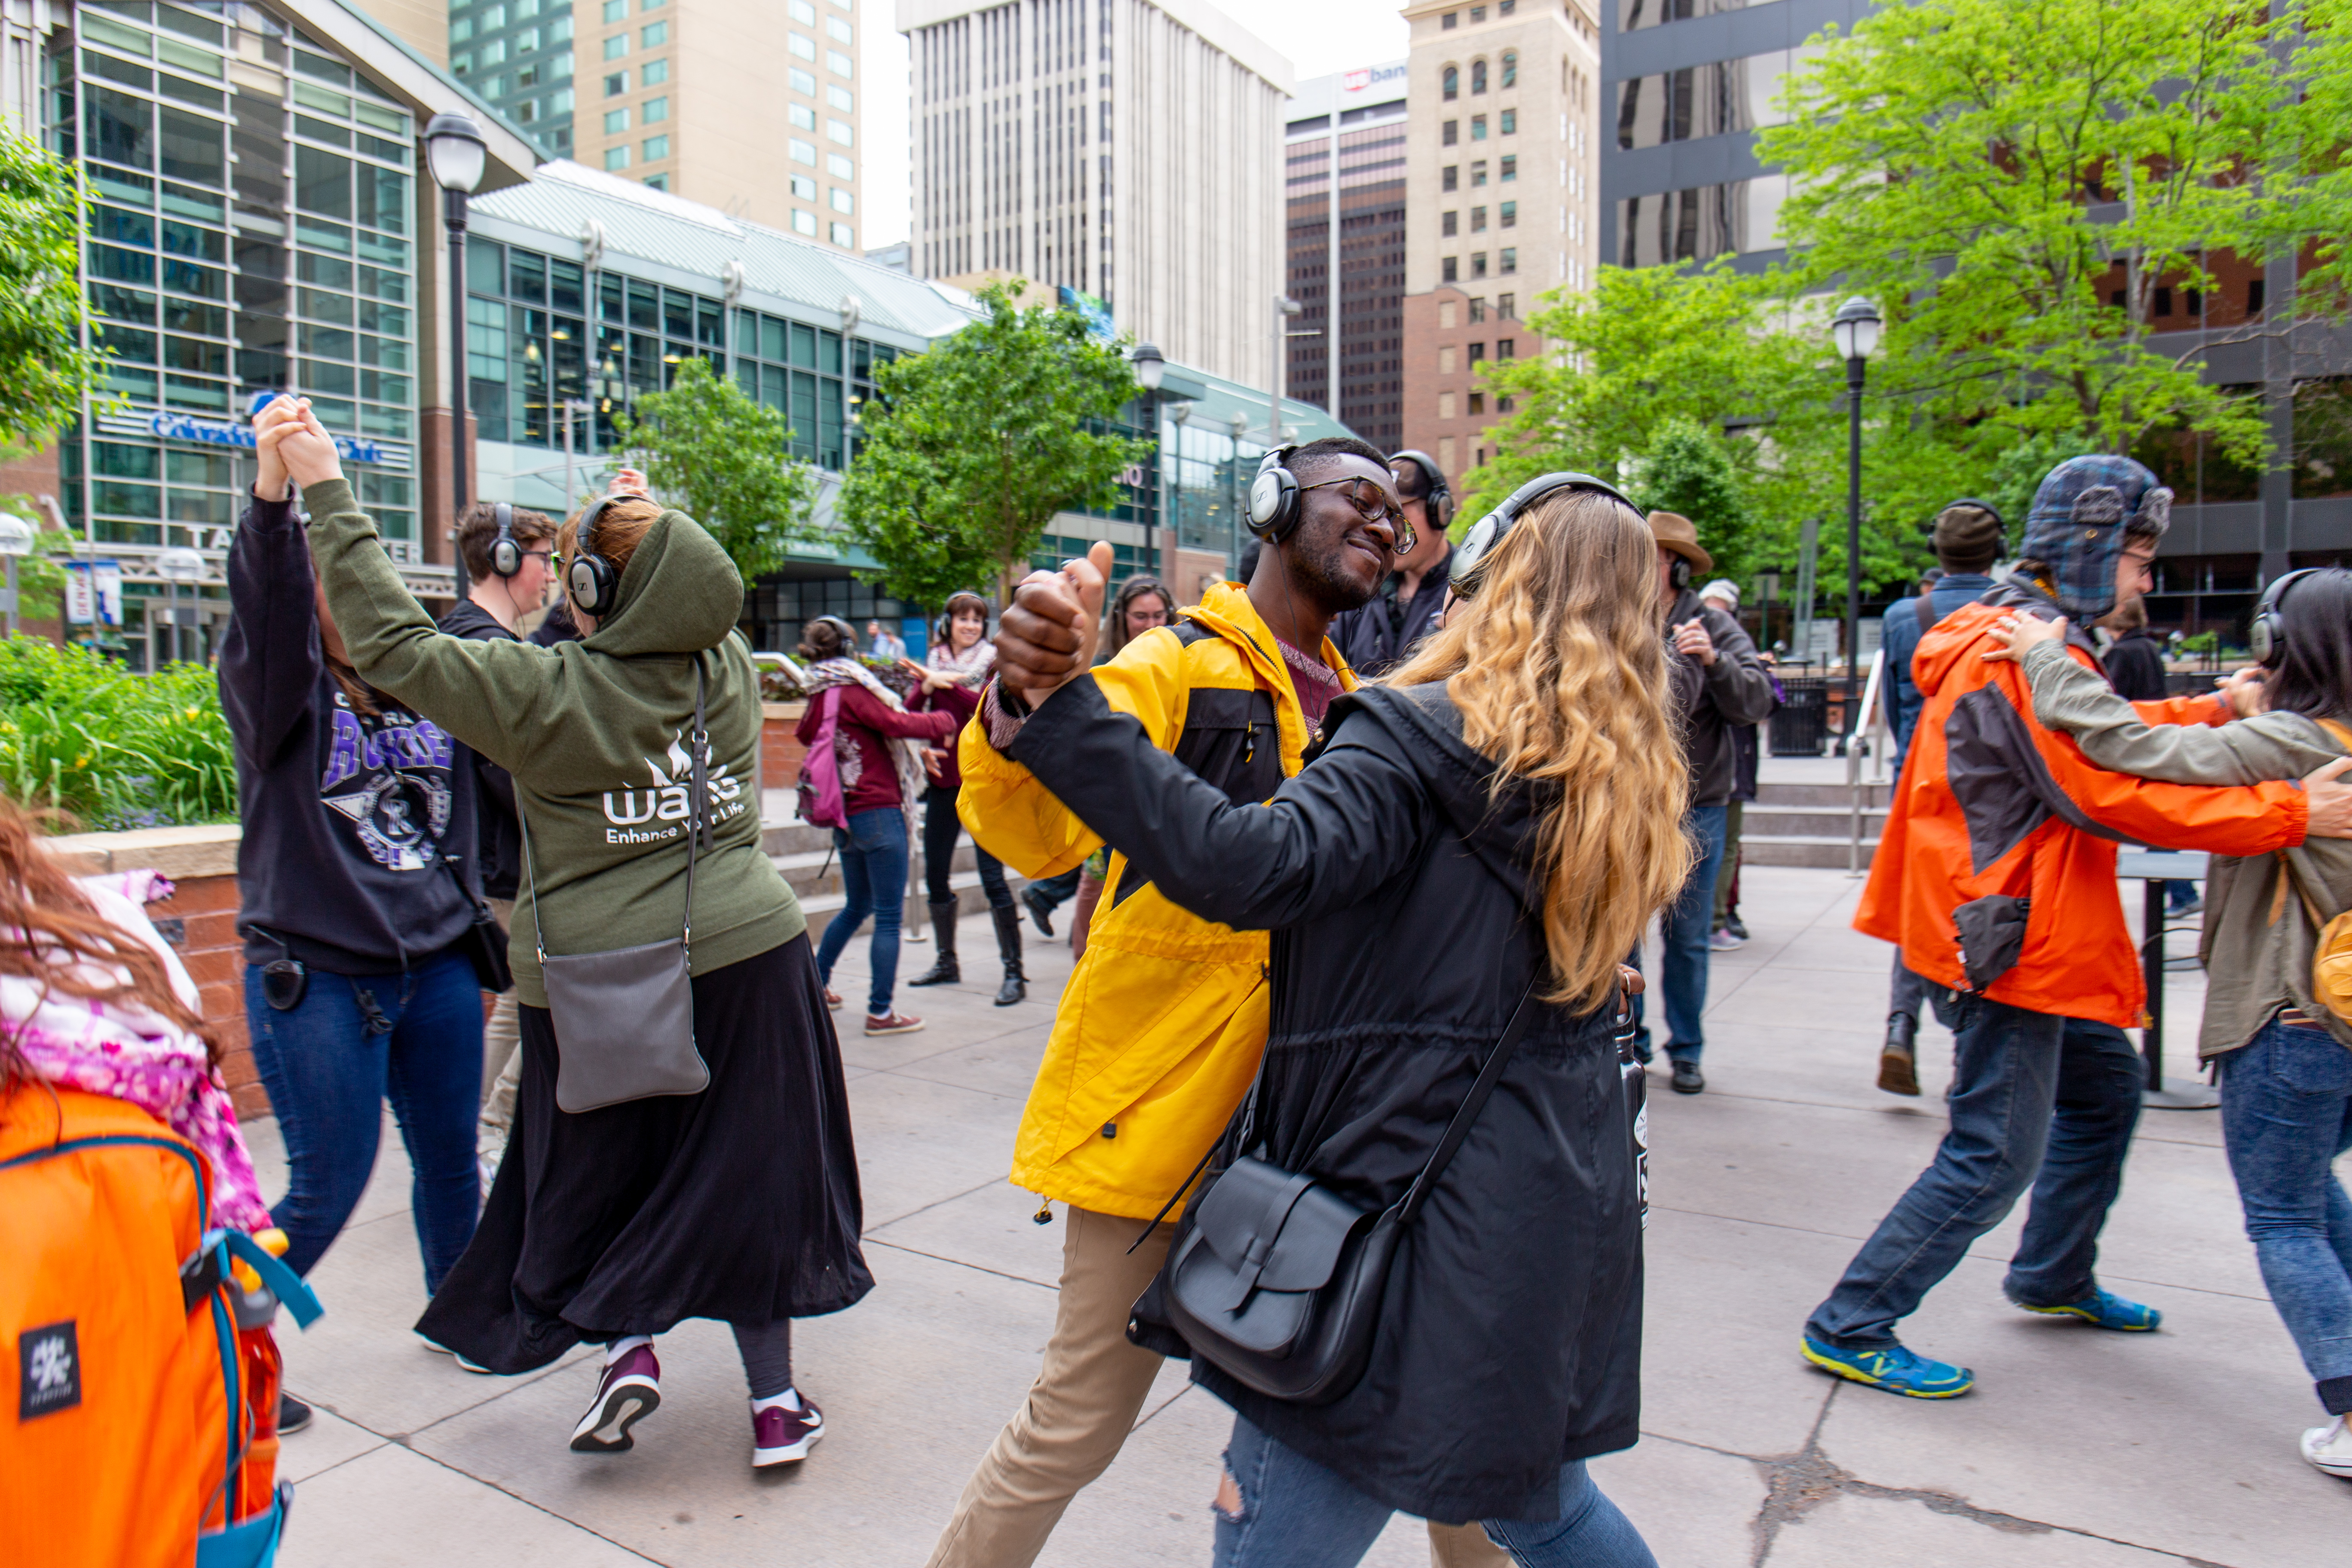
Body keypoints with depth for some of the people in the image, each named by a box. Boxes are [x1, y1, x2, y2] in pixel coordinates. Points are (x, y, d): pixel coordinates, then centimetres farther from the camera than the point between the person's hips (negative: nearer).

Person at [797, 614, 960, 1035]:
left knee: (858, 906, 25)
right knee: (889, 916, -3)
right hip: (878, 813, -8)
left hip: (846, 818, 8)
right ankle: (880, 1012, 0)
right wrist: (945, 721, -2)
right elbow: (897, 723, -18)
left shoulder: (819, 699, 10)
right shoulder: (853, 692, -12)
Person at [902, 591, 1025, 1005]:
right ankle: (946, 963, 28)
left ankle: (1014, 974, -3)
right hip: (943, 781, 6)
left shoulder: (992, 662, -2)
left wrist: (944, 684, -23)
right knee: (935, 875, 12)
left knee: (992, 877, -9)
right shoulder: (933, 663, 11)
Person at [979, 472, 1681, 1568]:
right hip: (1563, 1227, 8)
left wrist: (1062, 699, -35)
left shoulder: (1424, 739, -15)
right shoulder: (1630, 783, 9)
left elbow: (1256, 865, -32)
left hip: (1407, 1207, -8)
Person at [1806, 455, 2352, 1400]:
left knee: (2106, 1087, 27)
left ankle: (2053, 1277, 44)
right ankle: (1849, 1328, 2)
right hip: (2012, 940, -11)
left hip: (2038, 936, 11)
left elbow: (2103, 737, 23)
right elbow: (2117, 794, -26)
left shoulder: (2022, 636, 13)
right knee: (1995, 1158, -6)